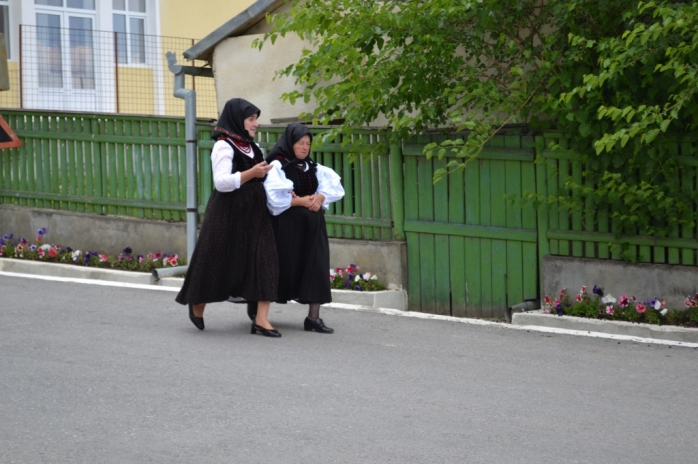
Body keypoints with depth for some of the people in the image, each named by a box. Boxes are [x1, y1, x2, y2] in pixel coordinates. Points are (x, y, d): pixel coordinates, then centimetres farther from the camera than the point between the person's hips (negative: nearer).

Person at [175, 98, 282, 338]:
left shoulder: (252, 147, 13)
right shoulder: (224, 147, -10)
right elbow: (221, 182, -21)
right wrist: (251, 173, -26)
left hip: (254, 215, 7)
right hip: (227, 216, -7)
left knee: (264, 262, -5)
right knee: (217, 264, 5)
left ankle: (261, 320, -6)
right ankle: (197, 304, 31)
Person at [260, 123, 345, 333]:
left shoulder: (313, 167, 13)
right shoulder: (277, 166, -7)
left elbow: (334, 185, 6)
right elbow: (275, 197, -18)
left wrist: (320, 197, -12)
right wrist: (302, 201, -17)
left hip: (312, 224, 6)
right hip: (287, 224, -6)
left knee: (316, 267, -3)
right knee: (286, 267, 1)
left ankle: (313, 317, -4)